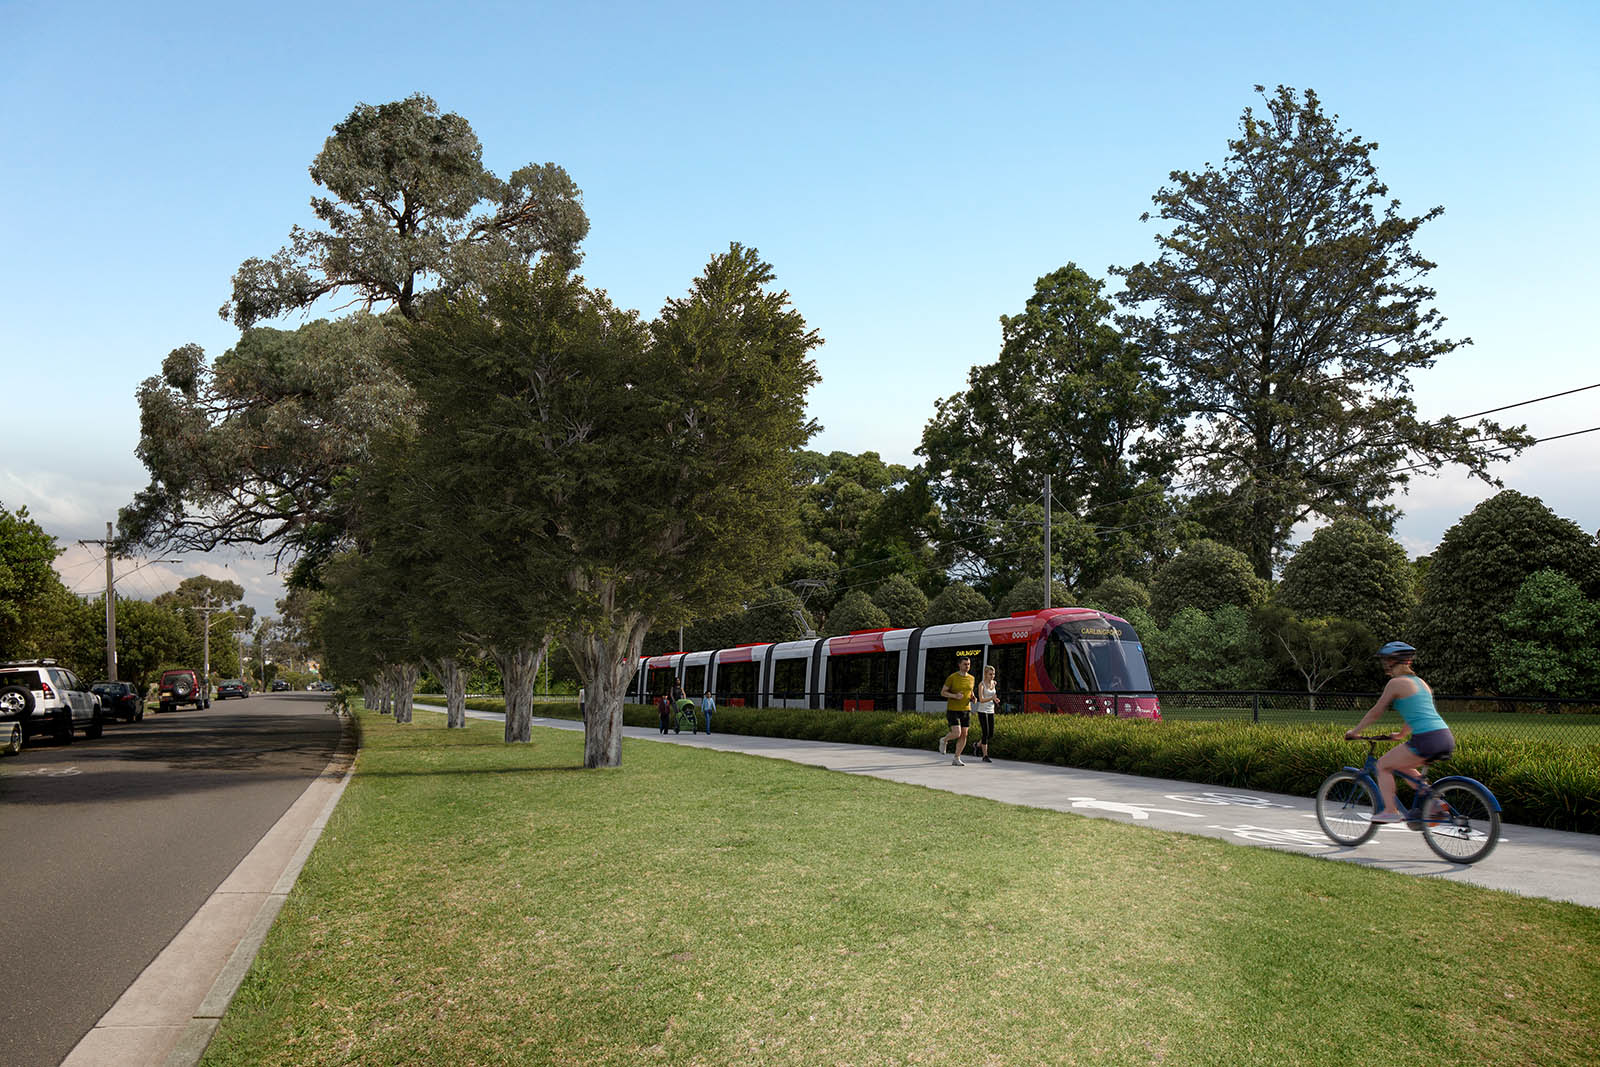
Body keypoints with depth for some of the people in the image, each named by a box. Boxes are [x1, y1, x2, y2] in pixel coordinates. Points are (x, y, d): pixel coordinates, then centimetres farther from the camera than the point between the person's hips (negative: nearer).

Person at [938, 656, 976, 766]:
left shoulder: (971, 678, 7)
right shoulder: (952, 677, -9)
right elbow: (942, 692, -5)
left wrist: (973, 698, 0)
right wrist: (955, 696, -22)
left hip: (966, 710, 5)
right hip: (953, 710, -5)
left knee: (964, 735, 1)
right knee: (957, 733, -17)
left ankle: (956, 759, 11)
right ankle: (944, 740, 15)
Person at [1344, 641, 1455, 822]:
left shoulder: (1396, 683, -3)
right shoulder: (1420, 681, 20)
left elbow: (1375, 713, 2)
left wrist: (1354, 731, 14)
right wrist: (1401, 734, 46)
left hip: (1426, 740, -8)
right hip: (1446, 738, 8)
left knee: (1383, 765, 9)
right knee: (1401, 765, 27)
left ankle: (1390, 811, 3)